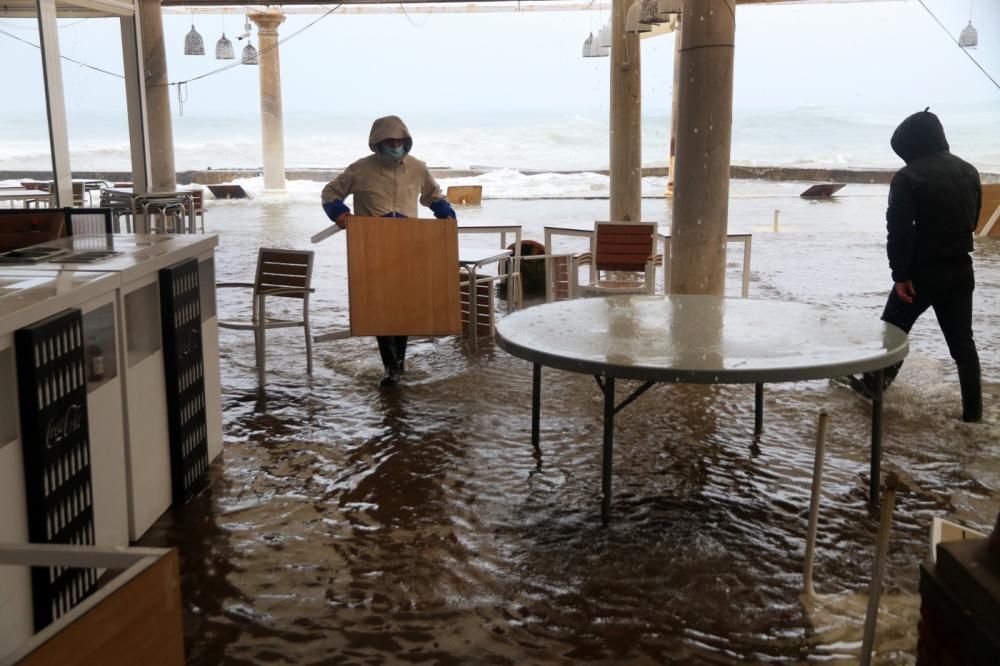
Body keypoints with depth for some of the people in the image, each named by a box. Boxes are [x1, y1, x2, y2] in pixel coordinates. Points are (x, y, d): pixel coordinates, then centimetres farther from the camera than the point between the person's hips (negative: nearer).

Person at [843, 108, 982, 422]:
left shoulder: (908, 177, -14)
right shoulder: (969, 171, 8)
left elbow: (899, 231, -19)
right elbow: (973, 220, 16)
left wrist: (901, 274, -17)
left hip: (924, 269, -5)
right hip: (961, 269, 6)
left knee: (894, 327, 13)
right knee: (962, 339, 9)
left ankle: (874, 382, 26)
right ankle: (972, 408, 9)